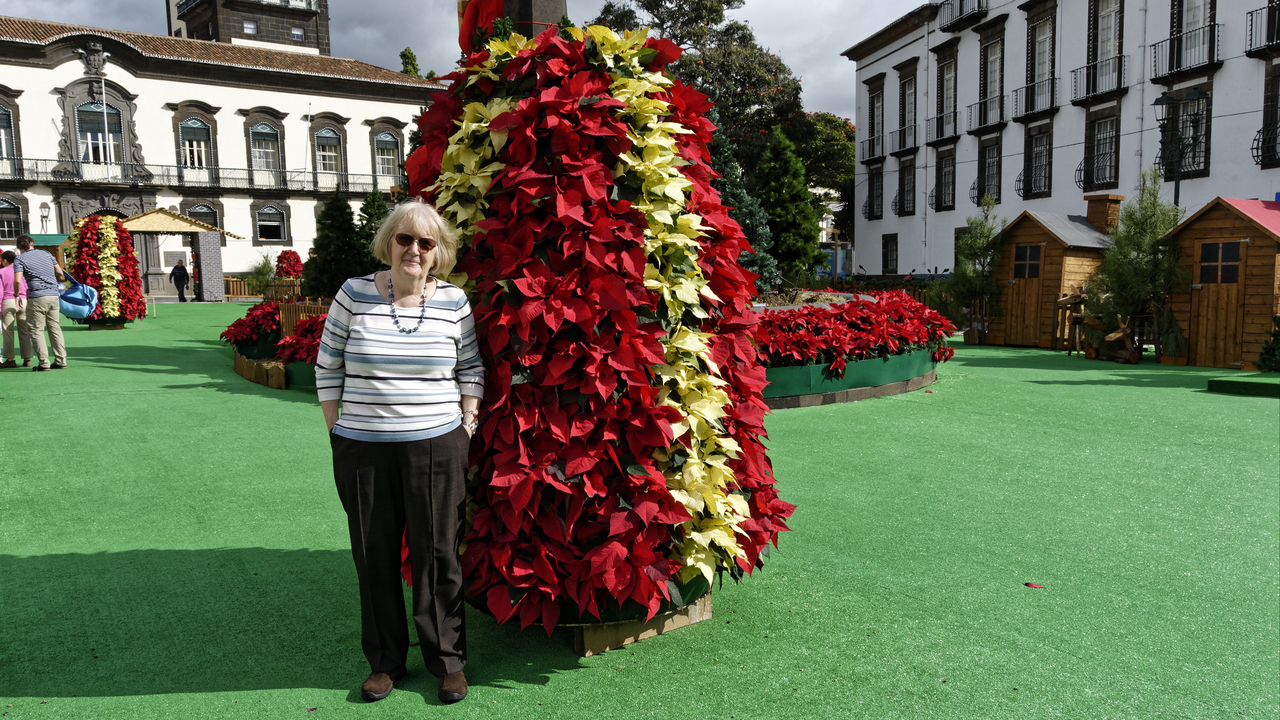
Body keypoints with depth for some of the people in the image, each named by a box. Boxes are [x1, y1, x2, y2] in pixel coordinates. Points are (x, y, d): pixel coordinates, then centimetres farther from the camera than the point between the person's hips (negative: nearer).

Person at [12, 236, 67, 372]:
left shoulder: (20, 259, -1)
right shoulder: (46, 254, 13)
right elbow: (61, 275, 11)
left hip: (37, 297, -5)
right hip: (53, 295, 5)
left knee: (36, 330, 2)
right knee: (55, 328, 10)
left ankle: (43, 363, -4)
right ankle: (61, 360, 9)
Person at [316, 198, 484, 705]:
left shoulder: (453, 301, 1)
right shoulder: (354, 295, -1)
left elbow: (471, 369, 10)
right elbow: (327, 368, 5)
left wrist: (467, 425, 3)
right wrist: (338, 432, 2)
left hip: (436, 448, 0)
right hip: (362, 450, 1)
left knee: (437, 554, 6)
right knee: (375, 557, 11)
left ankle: (448, 661, 23)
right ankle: (384, 661, 28)